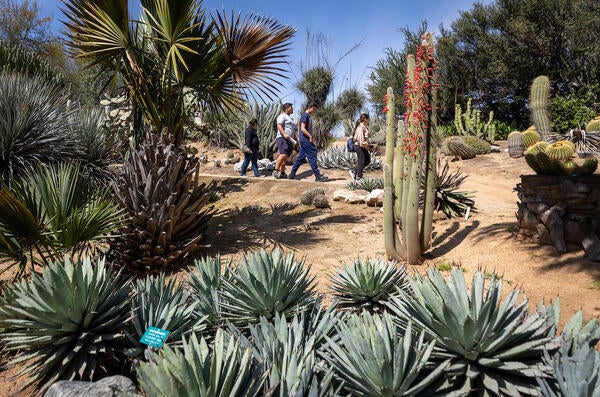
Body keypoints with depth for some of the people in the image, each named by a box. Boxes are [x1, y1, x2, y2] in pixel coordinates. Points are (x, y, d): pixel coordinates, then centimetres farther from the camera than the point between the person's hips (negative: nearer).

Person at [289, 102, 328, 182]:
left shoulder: (308, 116, 20)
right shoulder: (305, 116, -11)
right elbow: (303, 128, -19)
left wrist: (312, 138, 16)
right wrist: (310, 137, -18)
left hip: (307, 140, 10)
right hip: (305, 140, -10)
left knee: (300, 157, 11)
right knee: (312, 157, -9)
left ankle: (292, 174, 15)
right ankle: (318, 176, -8)